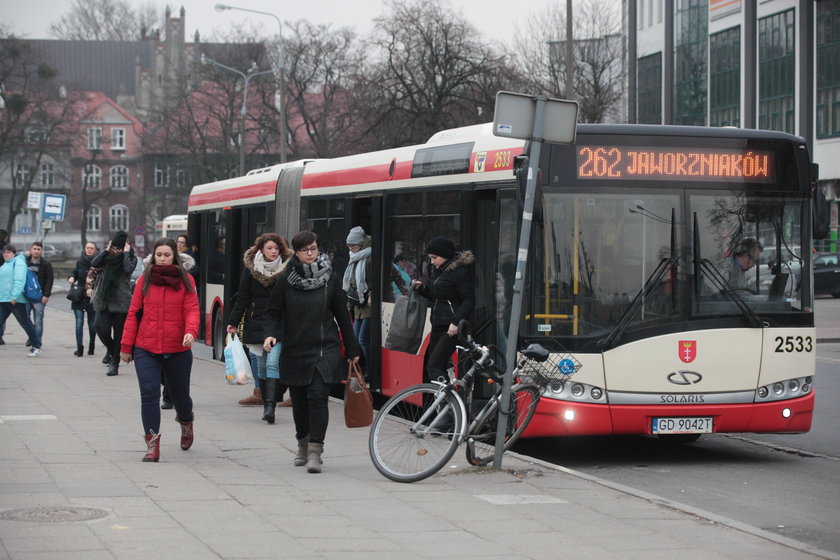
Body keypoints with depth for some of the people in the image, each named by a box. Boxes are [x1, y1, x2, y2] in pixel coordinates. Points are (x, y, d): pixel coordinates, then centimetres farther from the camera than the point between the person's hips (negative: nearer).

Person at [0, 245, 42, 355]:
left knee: (26, 324, -1)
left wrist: (15, 296, -25)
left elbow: (20, 280, -17)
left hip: (16, 301, -8)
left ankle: (36, 347, 8)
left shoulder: (18, 262, -6)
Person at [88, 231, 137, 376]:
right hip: (104, 298, 2)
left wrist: (126, 253, -11)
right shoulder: (107, 256, 8)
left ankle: (115, 364, 10)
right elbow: (94, 264, -9)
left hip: (121, 300, -2)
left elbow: (128, 269, -20)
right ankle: (110, 349, 20)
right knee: (101, 327, -10)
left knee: (119, 333, 1)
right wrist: (107, 250, -5)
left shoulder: (131, 258, 0)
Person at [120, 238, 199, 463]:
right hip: (146, 350, 0)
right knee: (149, 394, -11)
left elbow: (192, 309, -5)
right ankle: (152, 444, -5)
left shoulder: (185, 280, 2)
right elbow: (133, 313, 7)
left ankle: (186, 421, 46)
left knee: (179, 394, 13)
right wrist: (126, 345, 6)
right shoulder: (144, 280, 4)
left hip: (177, 350, 0)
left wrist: (191, 331, -25)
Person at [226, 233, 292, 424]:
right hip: (256, 322, 3)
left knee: (273, 362, -14)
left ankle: (270, 405, -19)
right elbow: (243, 298, 8)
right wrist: (233, 322, 5)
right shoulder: (250, 268, 4)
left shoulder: (286, 269, -1)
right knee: (262, 365, 8)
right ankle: (267, 404, 17)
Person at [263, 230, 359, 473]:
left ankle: (315, 452, -14)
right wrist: (271, 334, -14)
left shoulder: (330, 279, 3)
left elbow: (342, 316, 8)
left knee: (318, 397, -14)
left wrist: (352, 350, 10)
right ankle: (303, 445, 32)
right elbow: (274, 312, 6)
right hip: (295, 351, 1)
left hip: (325, 349, -1)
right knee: (299, 401, 10)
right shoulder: (286, 280, 2)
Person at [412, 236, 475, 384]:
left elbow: (469, 300, -15)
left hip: (451, 328, -10)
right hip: (438, 326, 10)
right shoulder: (437, 271, 16)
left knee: (434, 366, -19)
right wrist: (421, 288, 6)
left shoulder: (459, 271, -11)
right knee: (428, 365, 9)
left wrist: (456, 322, -24)